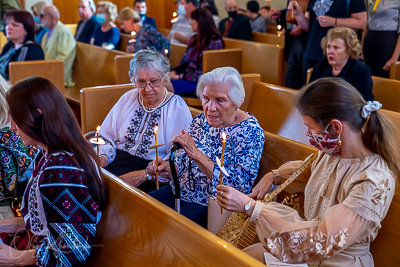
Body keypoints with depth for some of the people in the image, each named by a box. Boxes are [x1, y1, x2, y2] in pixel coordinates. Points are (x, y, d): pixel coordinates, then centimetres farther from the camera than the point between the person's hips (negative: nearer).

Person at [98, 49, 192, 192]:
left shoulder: (178, 109, -6)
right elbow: (107, 136, 15)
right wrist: (102, 157, -6)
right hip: (117, 162, 5)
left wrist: (146, 174, -22)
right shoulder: (128, 99, 12)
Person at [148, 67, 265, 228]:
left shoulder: (251, 132, -16)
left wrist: (197, 155, -30)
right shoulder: (201, 121, 3)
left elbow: (240, 186, -25)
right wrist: (169, 168, -8)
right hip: (180, 193, 7)